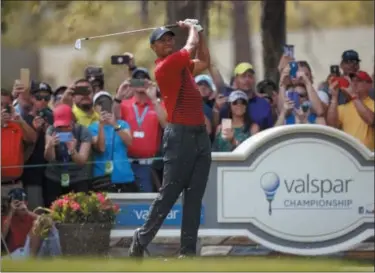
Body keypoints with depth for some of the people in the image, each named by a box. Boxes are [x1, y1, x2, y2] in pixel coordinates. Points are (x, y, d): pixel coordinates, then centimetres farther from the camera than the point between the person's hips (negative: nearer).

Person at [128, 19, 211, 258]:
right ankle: (142, 239, 4)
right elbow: (191, 46, -5)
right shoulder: (165, 66, -8)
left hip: (200, 134, 8)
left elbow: (204, 62, 32)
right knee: (169, 193, -6)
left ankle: (189, 250, 2)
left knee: (195, 196, 3)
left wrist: (199, 32, 25)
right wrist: (192, 27, 14)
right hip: (180, 135, -8)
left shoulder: (182, 65, 17)